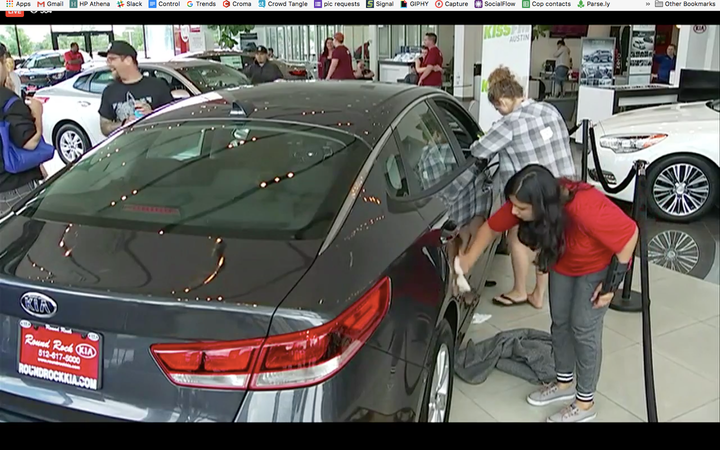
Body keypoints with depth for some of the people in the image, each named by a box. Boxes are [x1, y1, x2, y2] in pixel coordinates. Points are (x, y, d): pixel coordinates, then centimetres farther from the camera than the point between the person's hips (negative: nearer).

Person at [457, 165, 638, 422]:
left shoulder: (587, 209, -44)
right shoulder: (523, 203, -25)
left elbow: (629, 234, -30)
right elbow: (492, 227, -9)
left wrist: (612, 282, -22)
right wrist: (468, 260, -15)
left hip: (599, 264, -6)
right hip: (563, 262, 6)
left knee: (583, 329, -4)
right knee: (559, 322, 12)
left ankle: (585, 404, 12)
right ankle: (565, 383, 33)